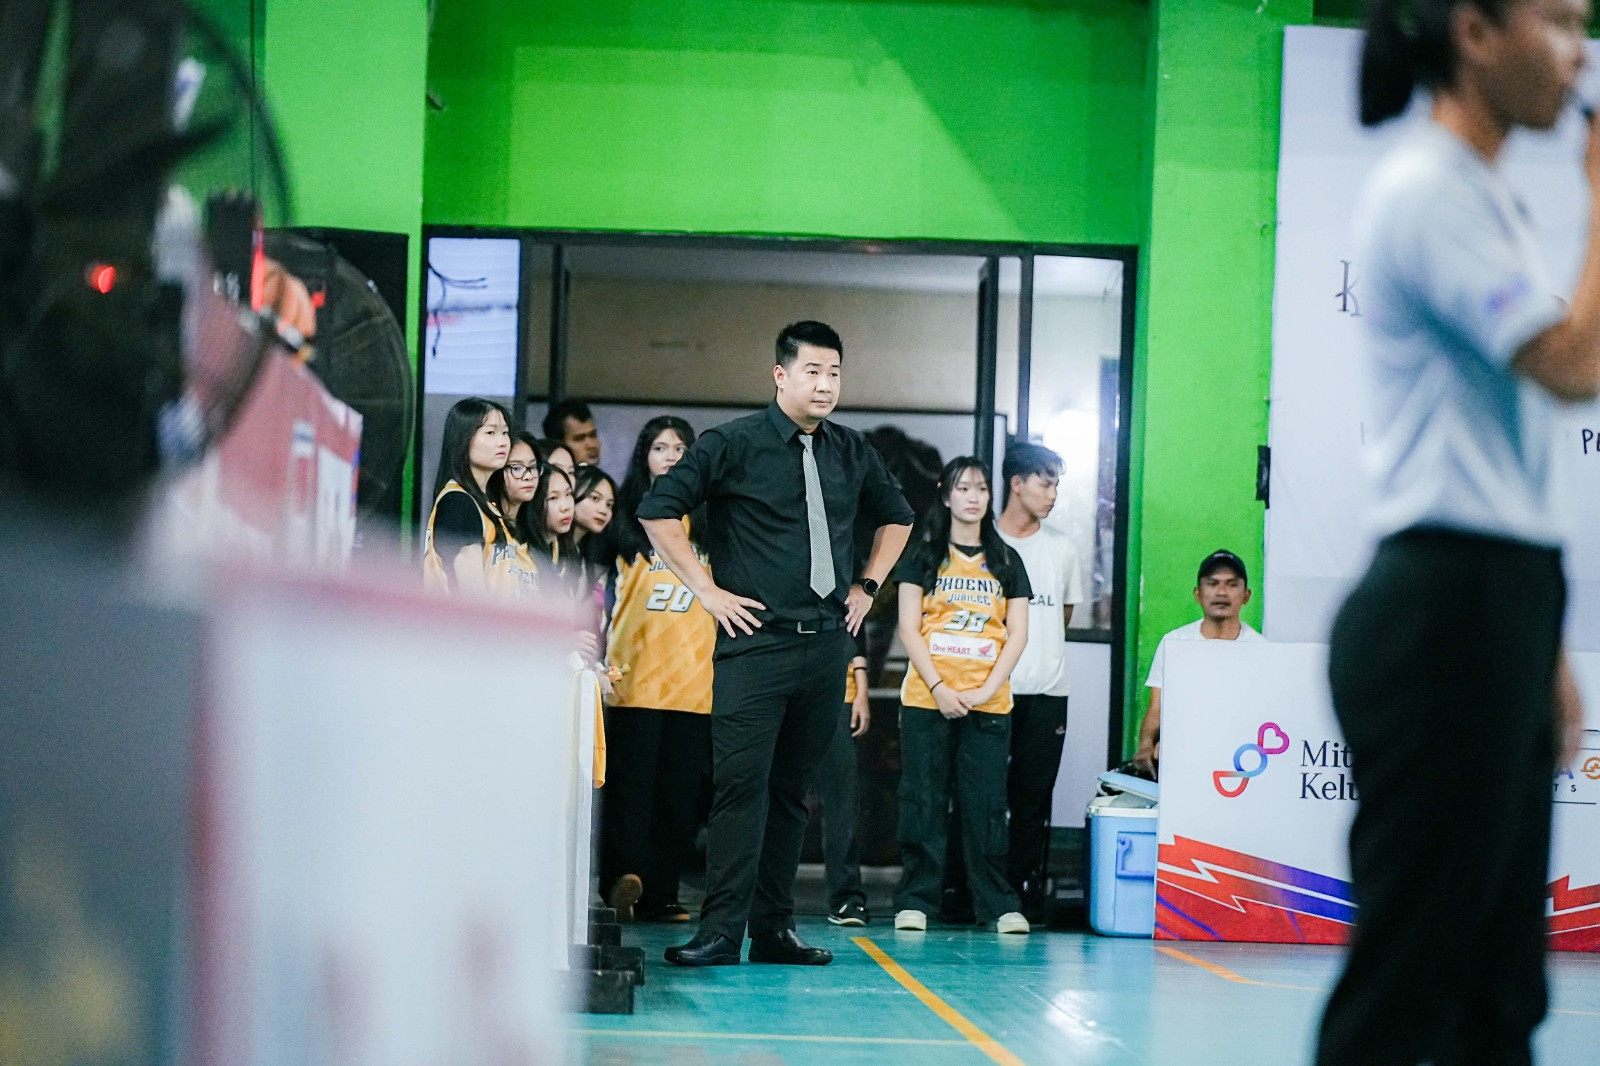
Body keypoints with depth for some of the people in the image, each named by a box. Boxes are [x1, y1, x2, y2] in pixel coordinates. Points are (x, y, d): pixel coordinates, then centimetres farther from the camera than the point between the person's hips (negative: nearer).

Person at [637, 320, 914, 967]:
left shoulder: (852, 453, 12)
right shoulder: (733, 445, -3)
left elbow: (895, 518, 29)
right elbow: (657, 510, -5)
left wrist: (868, 585, 17)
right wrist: (706, 588, -7)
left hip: (827, 647, 5)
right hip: (755, 644, -5)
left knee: (791, 790, 10)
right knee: (742, 786, -10)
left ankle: (774, 929, 15)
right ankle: (721, 933, -9)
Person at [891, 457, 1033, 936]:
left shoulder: (1006, 562, 12)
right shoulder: (924, 556, 7)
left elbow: (1017, 635, 7)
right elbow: (909, 628, 1)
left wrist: (986, 690, -6)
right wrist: (939, 688, -10)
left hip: (988, 704, 1)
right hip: (928, 699, -1)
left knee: (987, 805, 0)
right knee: (923, 801, -1)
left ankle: (998, 905, 5)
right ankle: (915, 901, 5)